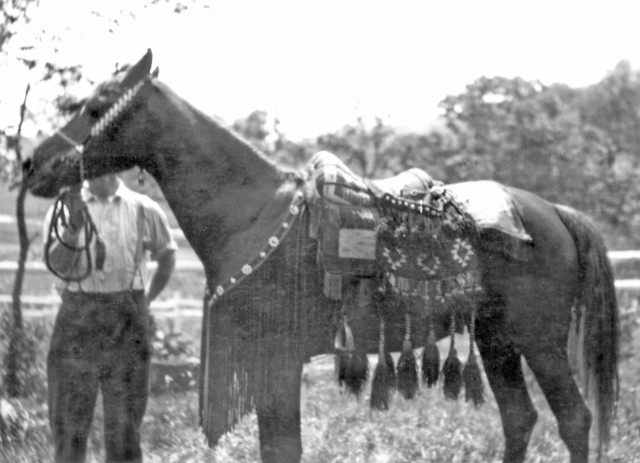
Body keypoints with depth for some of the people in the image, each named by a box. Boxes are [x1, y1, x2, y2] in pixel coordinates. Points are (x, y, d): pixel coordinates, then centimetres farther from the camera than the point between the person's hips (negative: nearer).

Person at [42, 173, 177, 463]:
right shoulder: (63, 209, 2)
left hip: (126, 324, 0)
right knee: (68, 422, 3)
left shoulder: (143, 210, 3)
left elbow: (167, 256, 20)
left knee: (123, 427, 1)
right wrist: (74, 223, -25)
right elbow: (58, 265, -12)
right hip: (77, 319, 0)